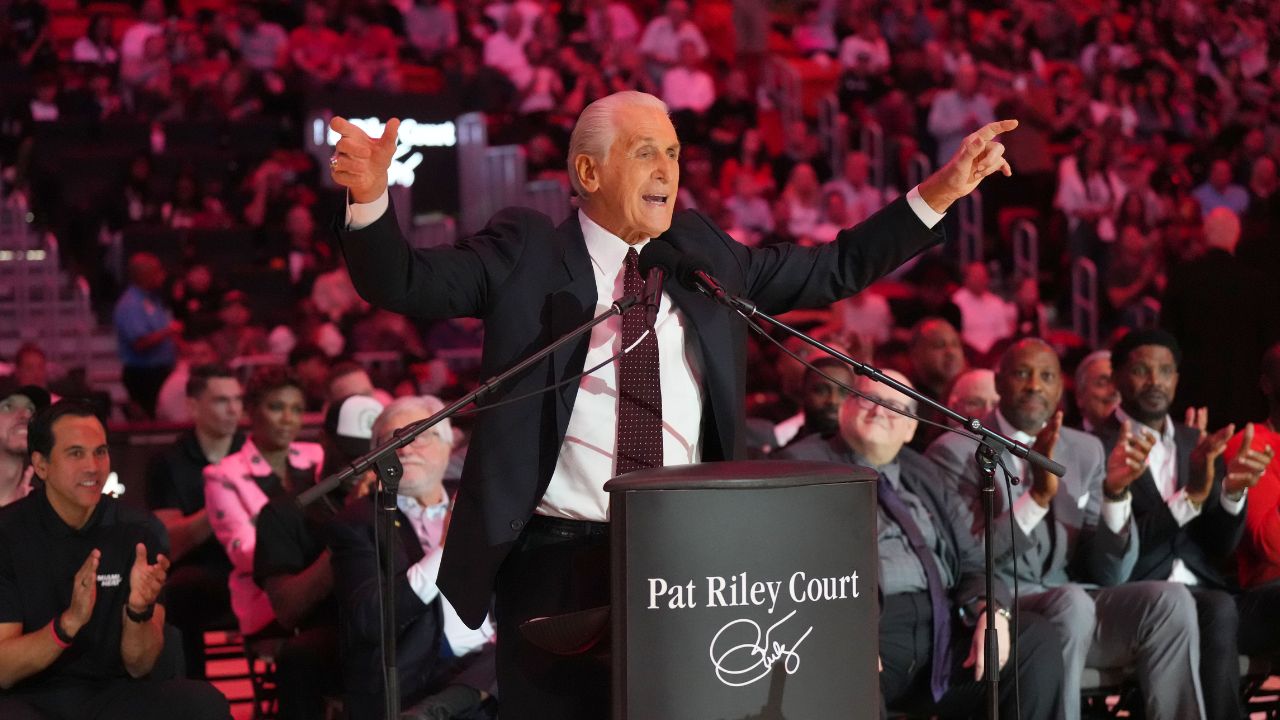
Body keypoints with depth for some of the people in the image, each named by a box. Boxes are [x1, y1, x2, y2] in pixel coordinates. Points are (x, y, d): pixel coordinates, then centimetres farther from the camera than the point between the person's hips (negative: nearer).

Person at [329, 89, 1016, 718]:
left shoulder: (702, 250, 12)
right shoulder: (524, 253, 0)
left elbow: (831, 271, 16)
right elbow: (403, 281, -7)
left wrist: (938, 194, 9)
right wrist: (370, 197, -27)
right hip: (558, 561, -3)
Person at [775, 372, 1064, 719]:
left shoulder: (923, 473, 25)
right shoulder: (803, 464, 8)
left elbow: (970, 561, 21)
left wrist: (992, 611, -3)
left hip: (942, 626, 6)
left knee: (1036, 636, -17)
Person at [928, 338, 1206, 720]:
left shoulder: (1086, 450, 13)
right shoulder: (956, 451, -1)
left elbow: (1110, 575, 9)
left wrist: (1115, 494, -9)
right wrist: (1037, 497, -23)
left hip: (1076, 602, 5)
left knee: (1171, 599, -23)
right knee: (1073, 602, -36)